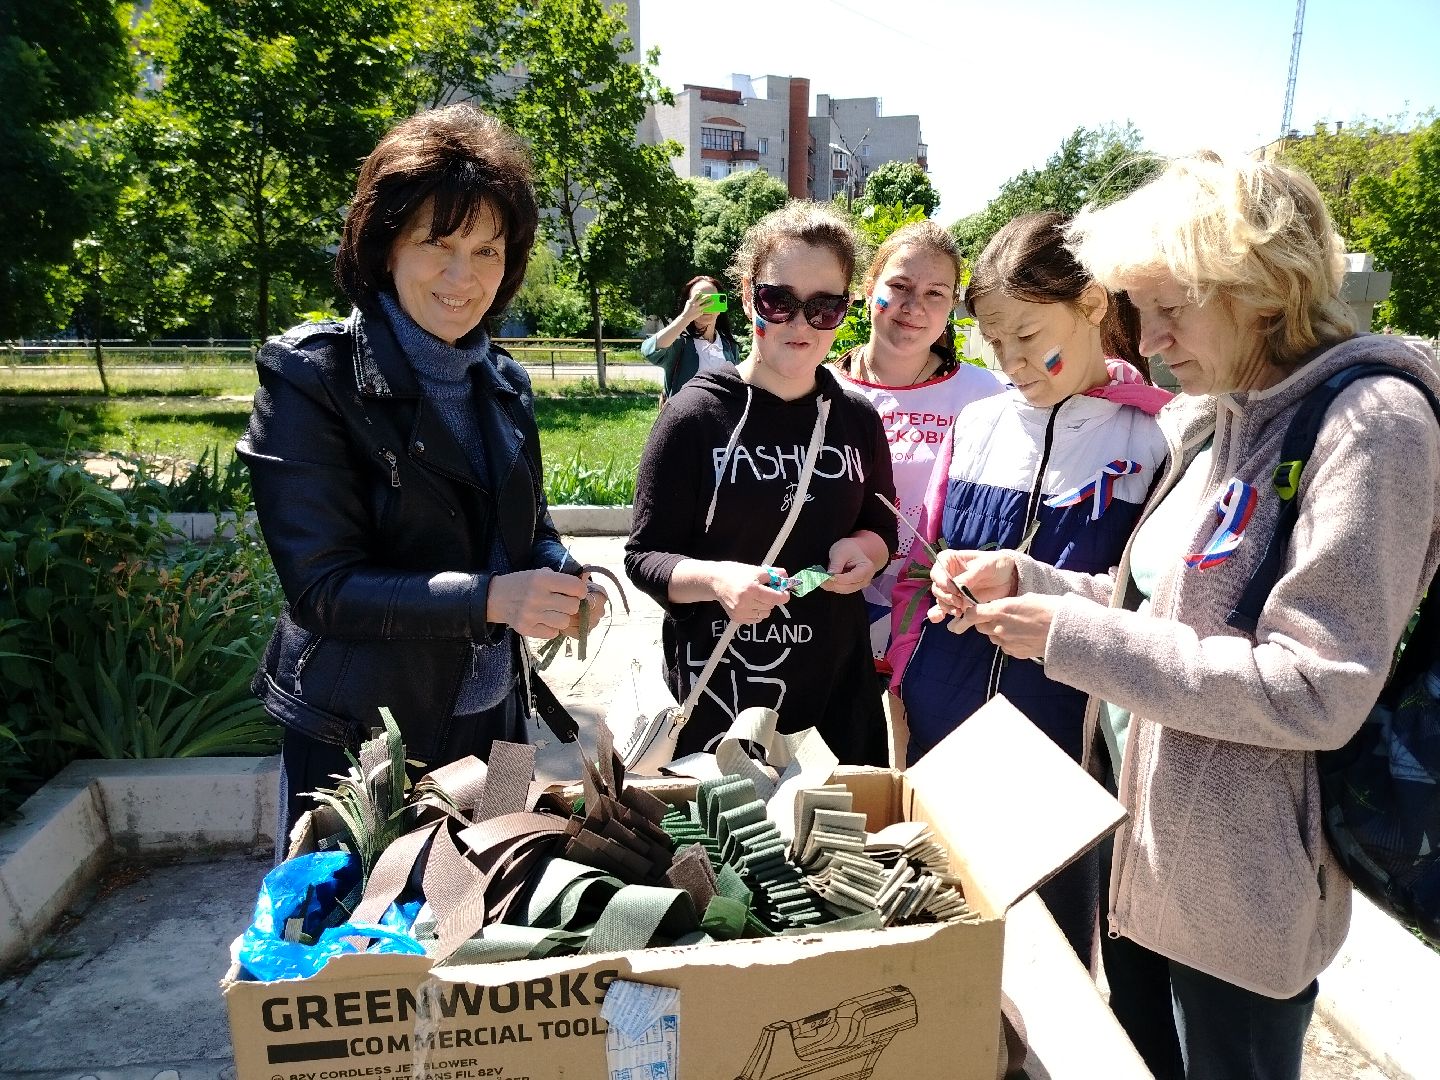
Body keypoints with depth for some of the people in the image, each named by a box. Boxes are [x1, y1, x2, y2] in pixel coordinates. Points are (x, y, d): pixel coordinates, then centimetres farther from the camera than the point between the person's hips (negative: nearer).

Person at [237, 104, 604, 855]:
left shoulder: (501, 382, 4)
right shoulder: (312, 379, -14)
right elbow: (321, 584, -19)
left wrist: (562, 579, -12)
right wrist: (489, 598, -31)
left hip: (493, 720, 6)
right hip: (361, 738, -5)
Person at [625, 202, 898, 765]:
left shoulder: (857, 418, 1)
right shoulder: (696, 416, -12)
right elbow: (645, 556, -9)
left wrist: (863, 550, -8)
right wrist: (715, 579, -28)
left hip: (838, 684, 4)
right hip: (717, 693, -4)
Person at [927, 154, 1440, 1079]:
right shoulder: (1201, 419, 5)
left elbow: (1316, 692, -24)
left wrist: (1074, 638, -24)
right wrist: (1022, 582, -6)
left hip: (1241, 892, -7)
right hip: (1136, 849, 7)